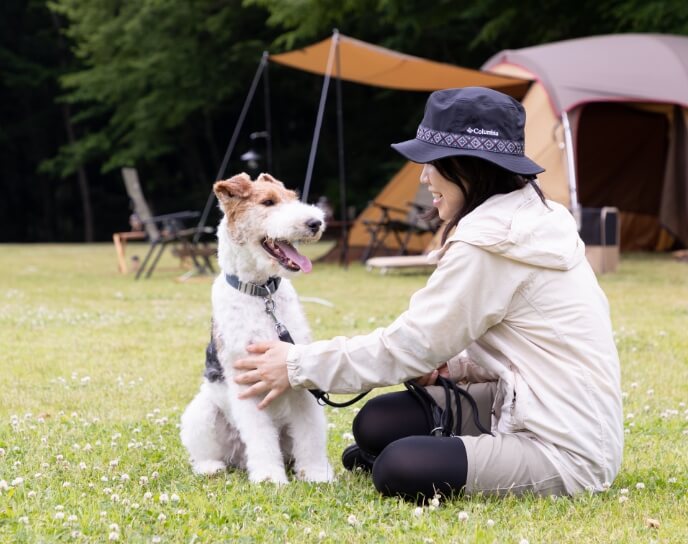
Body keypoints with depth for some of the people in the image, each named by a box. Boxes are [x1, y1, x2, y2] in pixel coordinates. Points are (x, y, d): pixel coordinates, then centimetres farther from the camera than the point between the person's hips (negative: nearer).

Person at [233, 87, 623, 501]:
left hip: (566, 453, -9)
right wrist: (449, 366, 1)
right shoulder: (532, 219, 10)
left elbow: (408, 344, -14)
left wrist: (299, 366, -4)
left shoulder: (488, 242, -19)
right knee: (378, 424, 0)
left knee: (400, 470, -25)